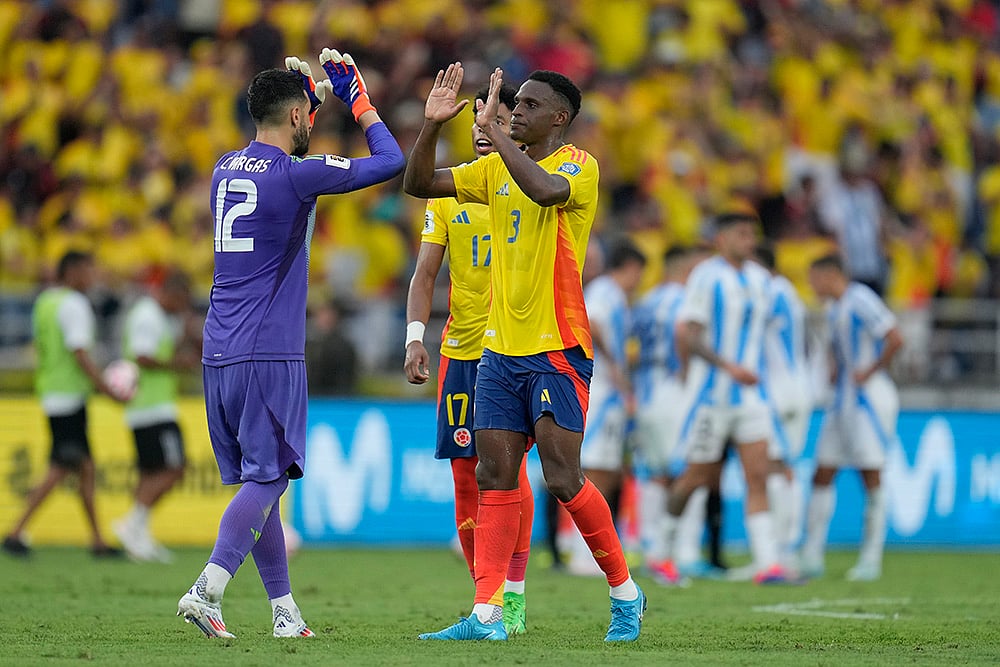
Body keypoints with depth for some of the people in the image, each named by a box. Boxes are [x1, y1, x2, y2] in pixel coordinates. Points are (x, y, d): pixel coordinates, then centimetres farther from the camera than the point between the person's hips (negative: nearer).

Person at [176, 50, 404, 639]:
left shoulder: (227, 167, 12)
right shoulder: (296, 174, -11)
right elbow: (391, 161, -3)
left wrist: (312, 94, 36)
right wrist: (358, 99, 10)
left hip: (219, 351, 8)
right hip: (269, 354, -8)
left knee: (260, 479, 11)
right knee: (267, 479, -7)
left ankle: (285, 610, 13)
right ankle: (207, 590, -21)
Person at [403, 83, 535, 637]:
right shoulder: (449, 192, 10)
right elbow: (425, 274, 9)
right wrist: (415, 338, -5)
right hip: (459, 351, 4)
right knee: (465, 475, 2)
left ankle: (513, 598, -5)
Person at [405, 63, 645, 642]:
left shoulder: (580, 166, -8)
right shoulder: (495, 170, 13)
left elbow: (544, 188, -31)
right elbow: (419, 184, 10)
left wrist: (493, 129, -25)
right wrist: (433, 124, -4)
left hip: (558, 350, -7)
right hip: (500, 349, 7)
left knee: (563, 478, -9)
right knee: (495, 476, 1)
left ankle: (626, 594, 8)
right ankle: (487, 614, -1)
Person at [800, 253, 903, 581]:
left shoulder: (861, 301, -13)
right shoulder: (834, 309, 16)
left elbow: (895, 339, -22)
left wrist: (870, 371, -14)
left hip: (869, 397, -10)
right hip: (843, 401, 10)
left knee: (871, 477, -5)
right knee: (822, 476, 6)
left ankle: (871, 559, -1)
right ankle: (811, 557, 8)